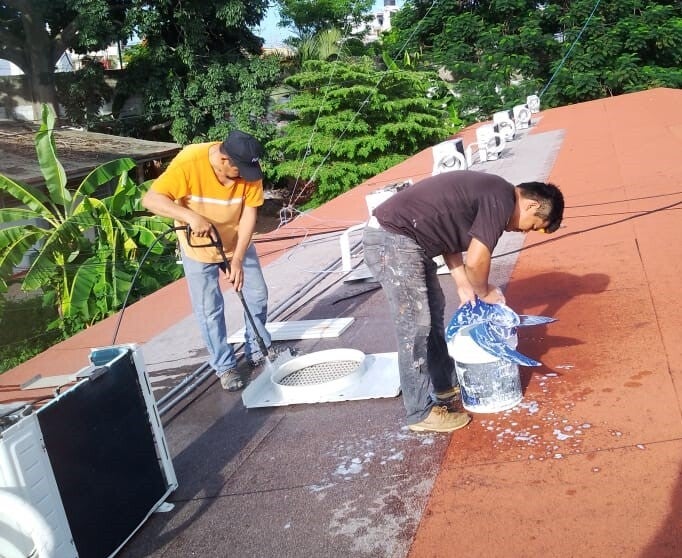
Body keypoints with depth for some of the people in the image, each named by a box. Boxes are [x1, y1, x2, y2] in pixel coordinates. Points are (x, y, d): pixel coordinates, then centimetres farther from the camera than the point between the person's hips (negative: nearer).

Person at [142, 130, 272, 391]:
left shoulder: (249, 168, -22)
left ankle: (258, 350, 30)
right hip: (198, 247, -3)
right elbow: (151, 199, -31)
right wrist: (191, 216, -44)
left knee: (257, 294, 9)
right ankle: (225, 367, 18)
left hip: (237, 243, 3)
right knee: (209, 310, 1)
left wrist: (238, 259, -24)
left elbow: (249, 213, -18)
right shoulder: (188, 162, -32)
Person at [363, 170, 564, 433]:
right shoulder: (502, 199, -14)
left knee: (434, 312, 20)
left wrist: (465, 288, 14)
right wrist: (485, 292, 2)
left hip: (396, 236, 11)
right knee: (415, 327, -4)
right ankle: (421, 413, 7)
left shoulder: (491, 191, 15)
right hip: (392, 241, -11)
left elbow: (451, 239, 19)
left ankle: (446, 385, 35)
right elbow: (476, 260, -18)